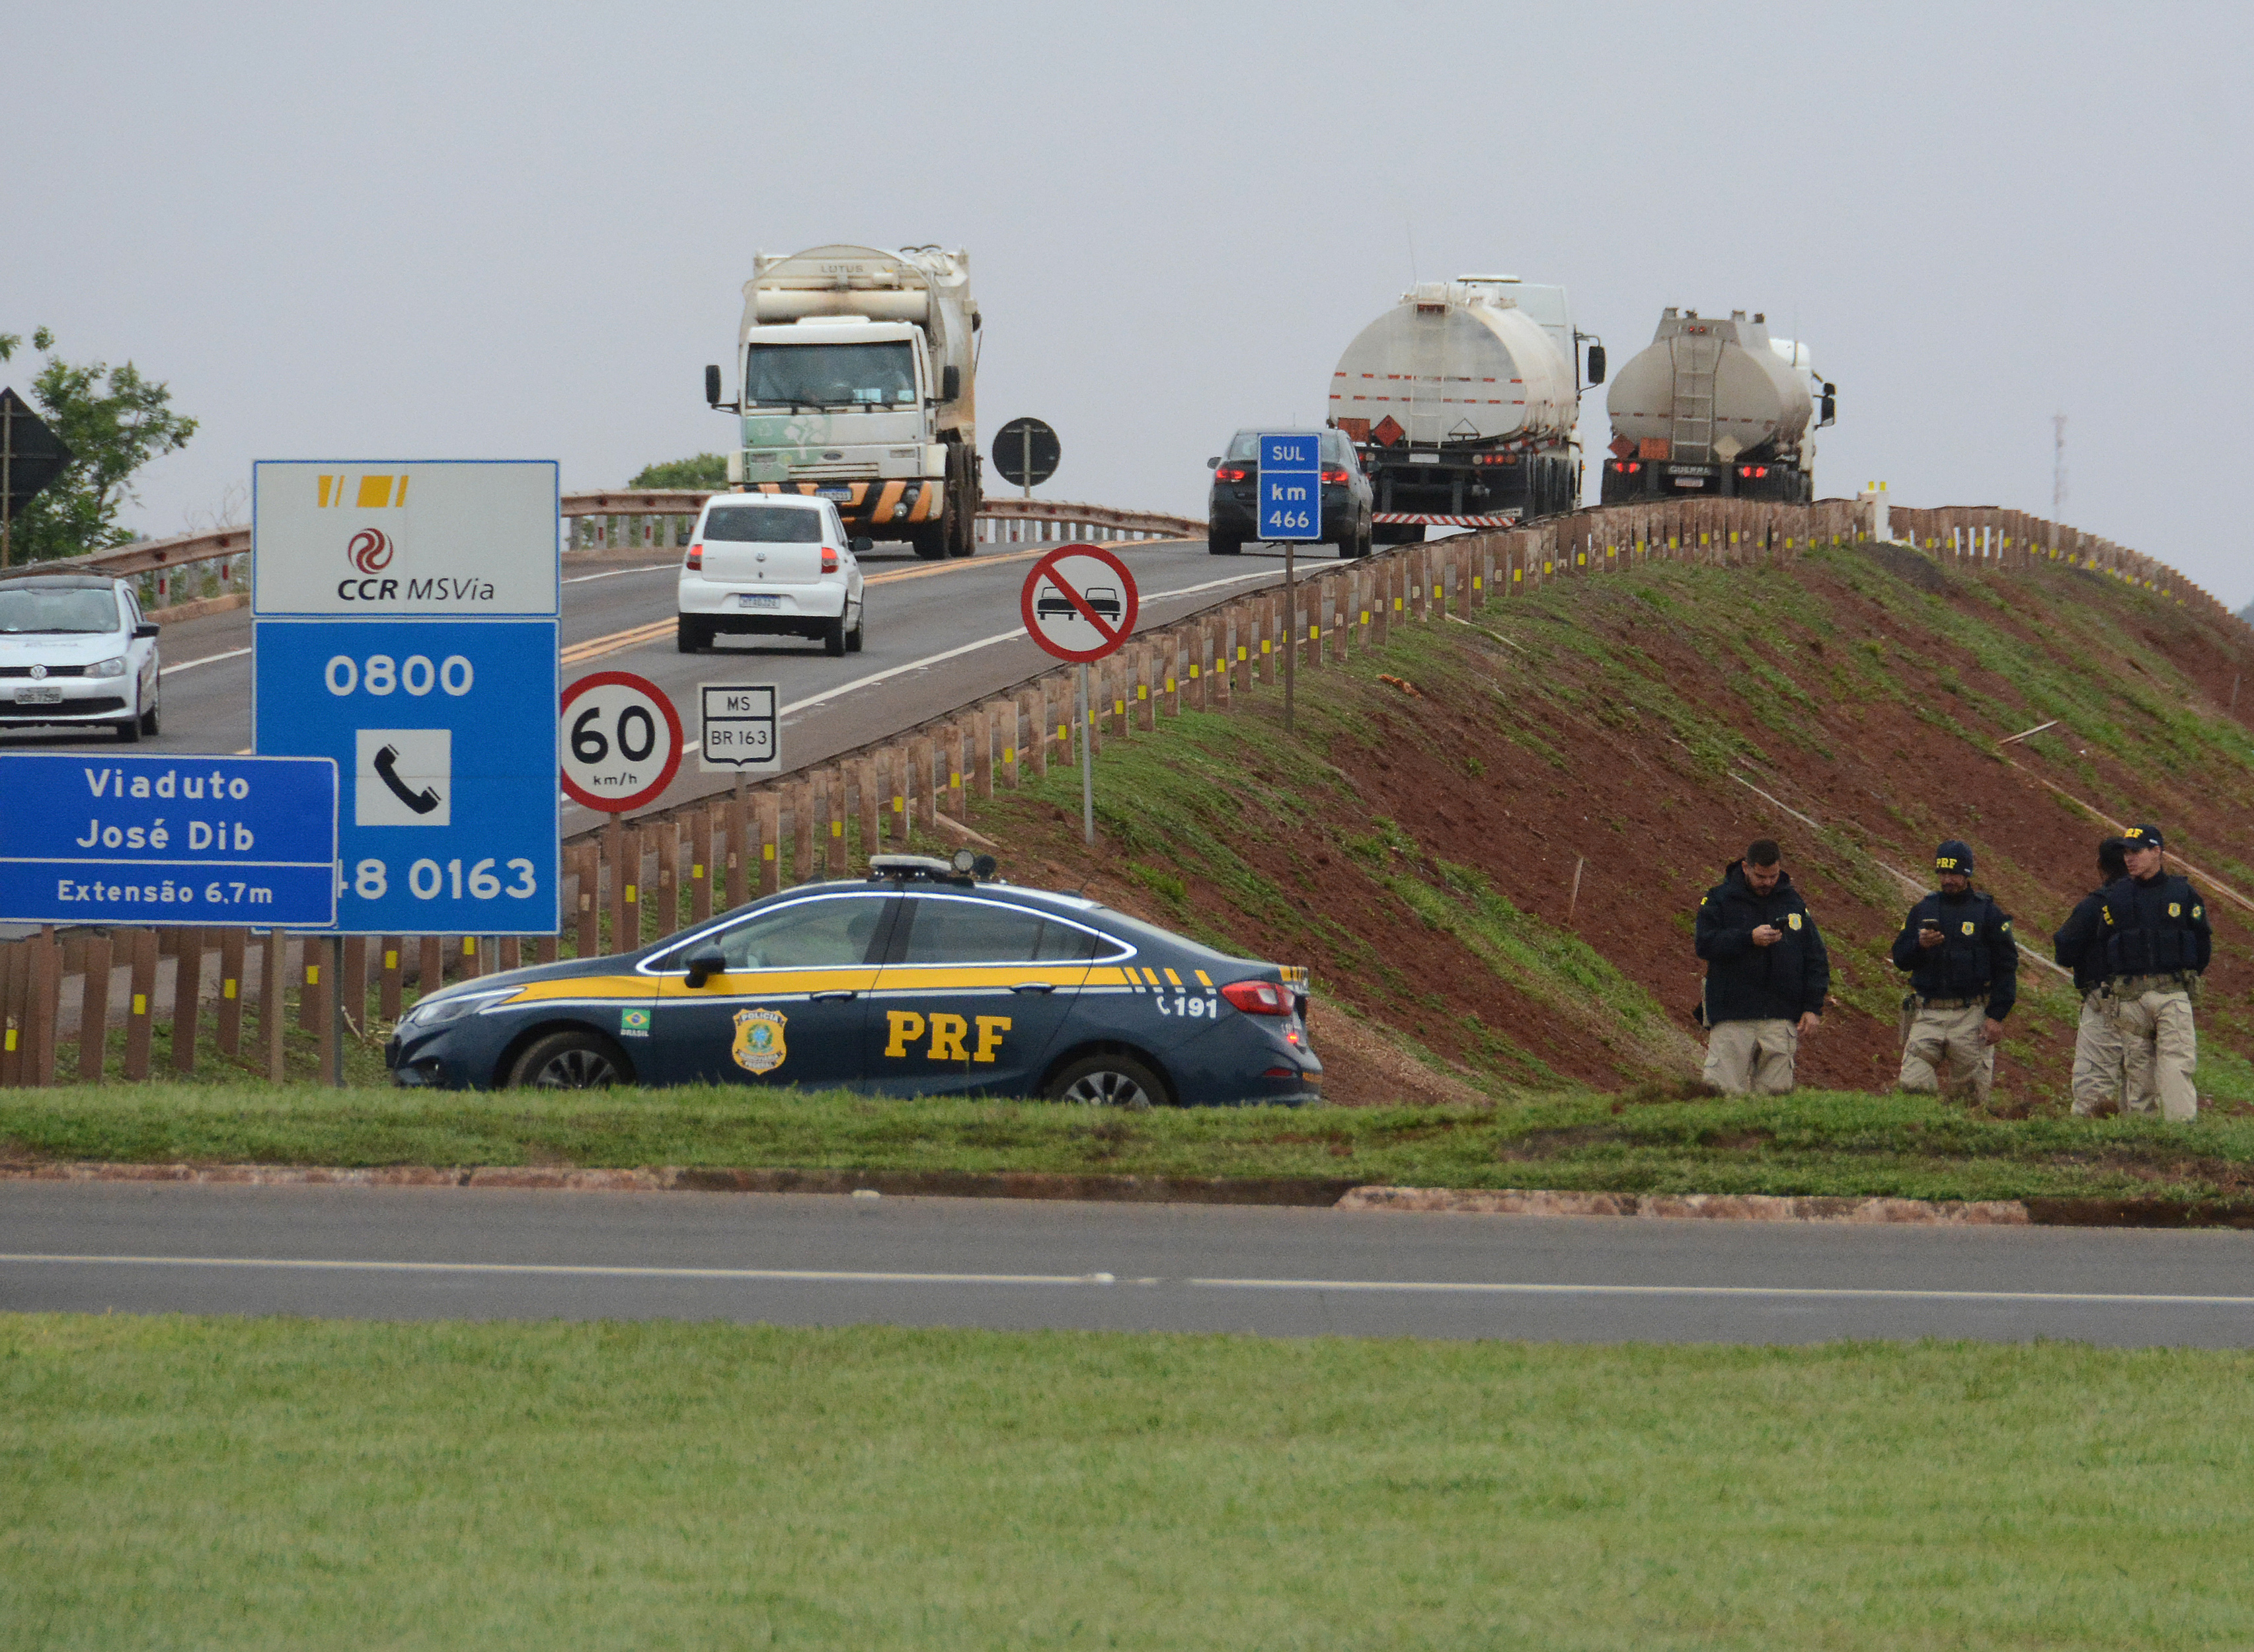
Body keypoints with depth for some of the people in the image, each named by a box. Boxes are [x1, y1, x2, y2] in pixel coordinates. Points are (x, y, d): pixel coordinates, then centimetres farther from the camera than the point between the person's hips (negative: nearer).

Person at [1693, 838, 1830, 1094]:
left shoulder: (1793, 902, 14)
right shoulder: (1719, 900, 5)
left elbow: (1816, 958, 16)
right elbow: (1704, 944, -8)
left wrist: (1813, 1008, 7)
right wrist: (1749, 939, -19)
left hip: (1781, 1018, 3)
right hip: (1733, 1019, -3)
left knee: (1775, 1090, -1)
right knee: (1729, 1091, -11)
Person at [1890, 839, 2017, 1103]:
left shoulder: (1989, 913, 3)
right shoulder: (1923, 910, 13)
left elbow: (2006, 967, 0)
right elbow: (1900, 959, 12)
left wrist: (1996, 1016, -8)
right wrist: (1920, 945, -11)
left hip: (1970, 1017, -3)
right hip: (1928, 1016, 3)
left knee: (1971, 1098, -4)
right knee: (1912, 1085, -10)